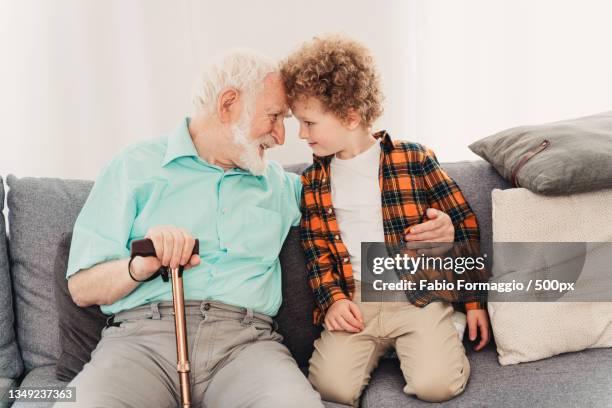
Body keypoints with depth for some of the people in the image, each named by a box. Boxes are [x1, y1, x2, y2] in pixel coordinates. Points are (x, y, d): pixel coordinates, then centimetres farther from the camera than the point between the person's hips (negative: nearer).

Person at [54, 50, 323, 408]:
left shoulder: (278, 183, 21)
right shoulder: (135, 167, 8)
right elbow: (82, 288, 3)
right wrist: (140, 267, -15)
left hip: (246, 338, 2)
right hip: (143, 333, -2)